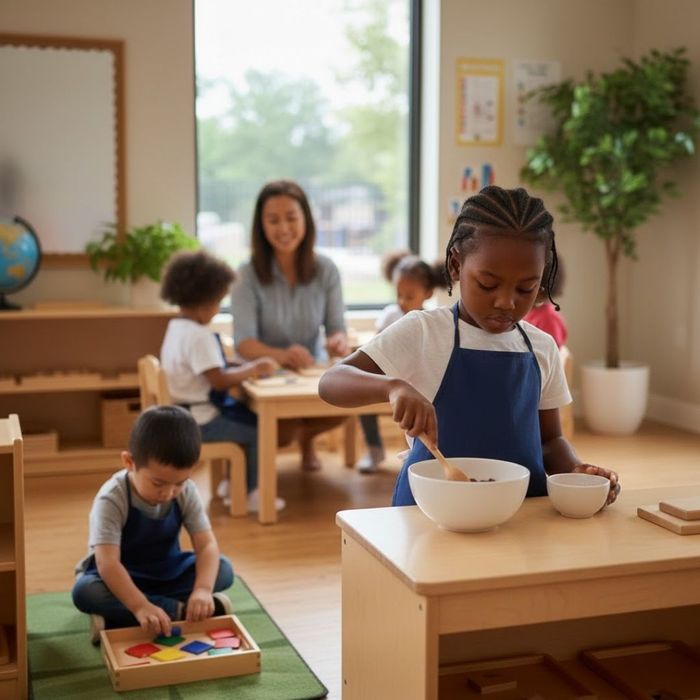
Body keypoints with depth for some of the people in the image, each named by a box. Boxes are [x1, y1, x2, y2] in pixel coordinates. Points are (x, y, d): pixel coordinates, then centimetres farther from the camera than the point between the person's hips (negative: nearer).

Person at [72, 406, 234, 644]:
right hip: (121, 577, -3)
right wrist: (140, 607, -51)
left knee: (223, 569, -18)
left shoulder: (186, 492, -16)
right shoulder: (112, 499, -29)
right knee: (85, 591, -35)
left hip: (167, 572, 4)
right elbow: (107, 563, -37)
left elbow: (207, 545, -21)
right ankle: (179, 610, -29)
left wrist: (203, 590, -40)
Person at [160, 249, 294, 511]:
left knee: (251, 418, 20)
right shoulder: (198, 336, -25)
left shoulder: (177, 328, 9)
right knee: (259, 432, -6)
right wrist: (253, 369, -17)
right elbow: (219, 380, -28)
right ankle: (250, 493, 8)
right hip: (199, 421, -11)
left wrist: (248, 367, 3)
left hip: (189, 413, 11)